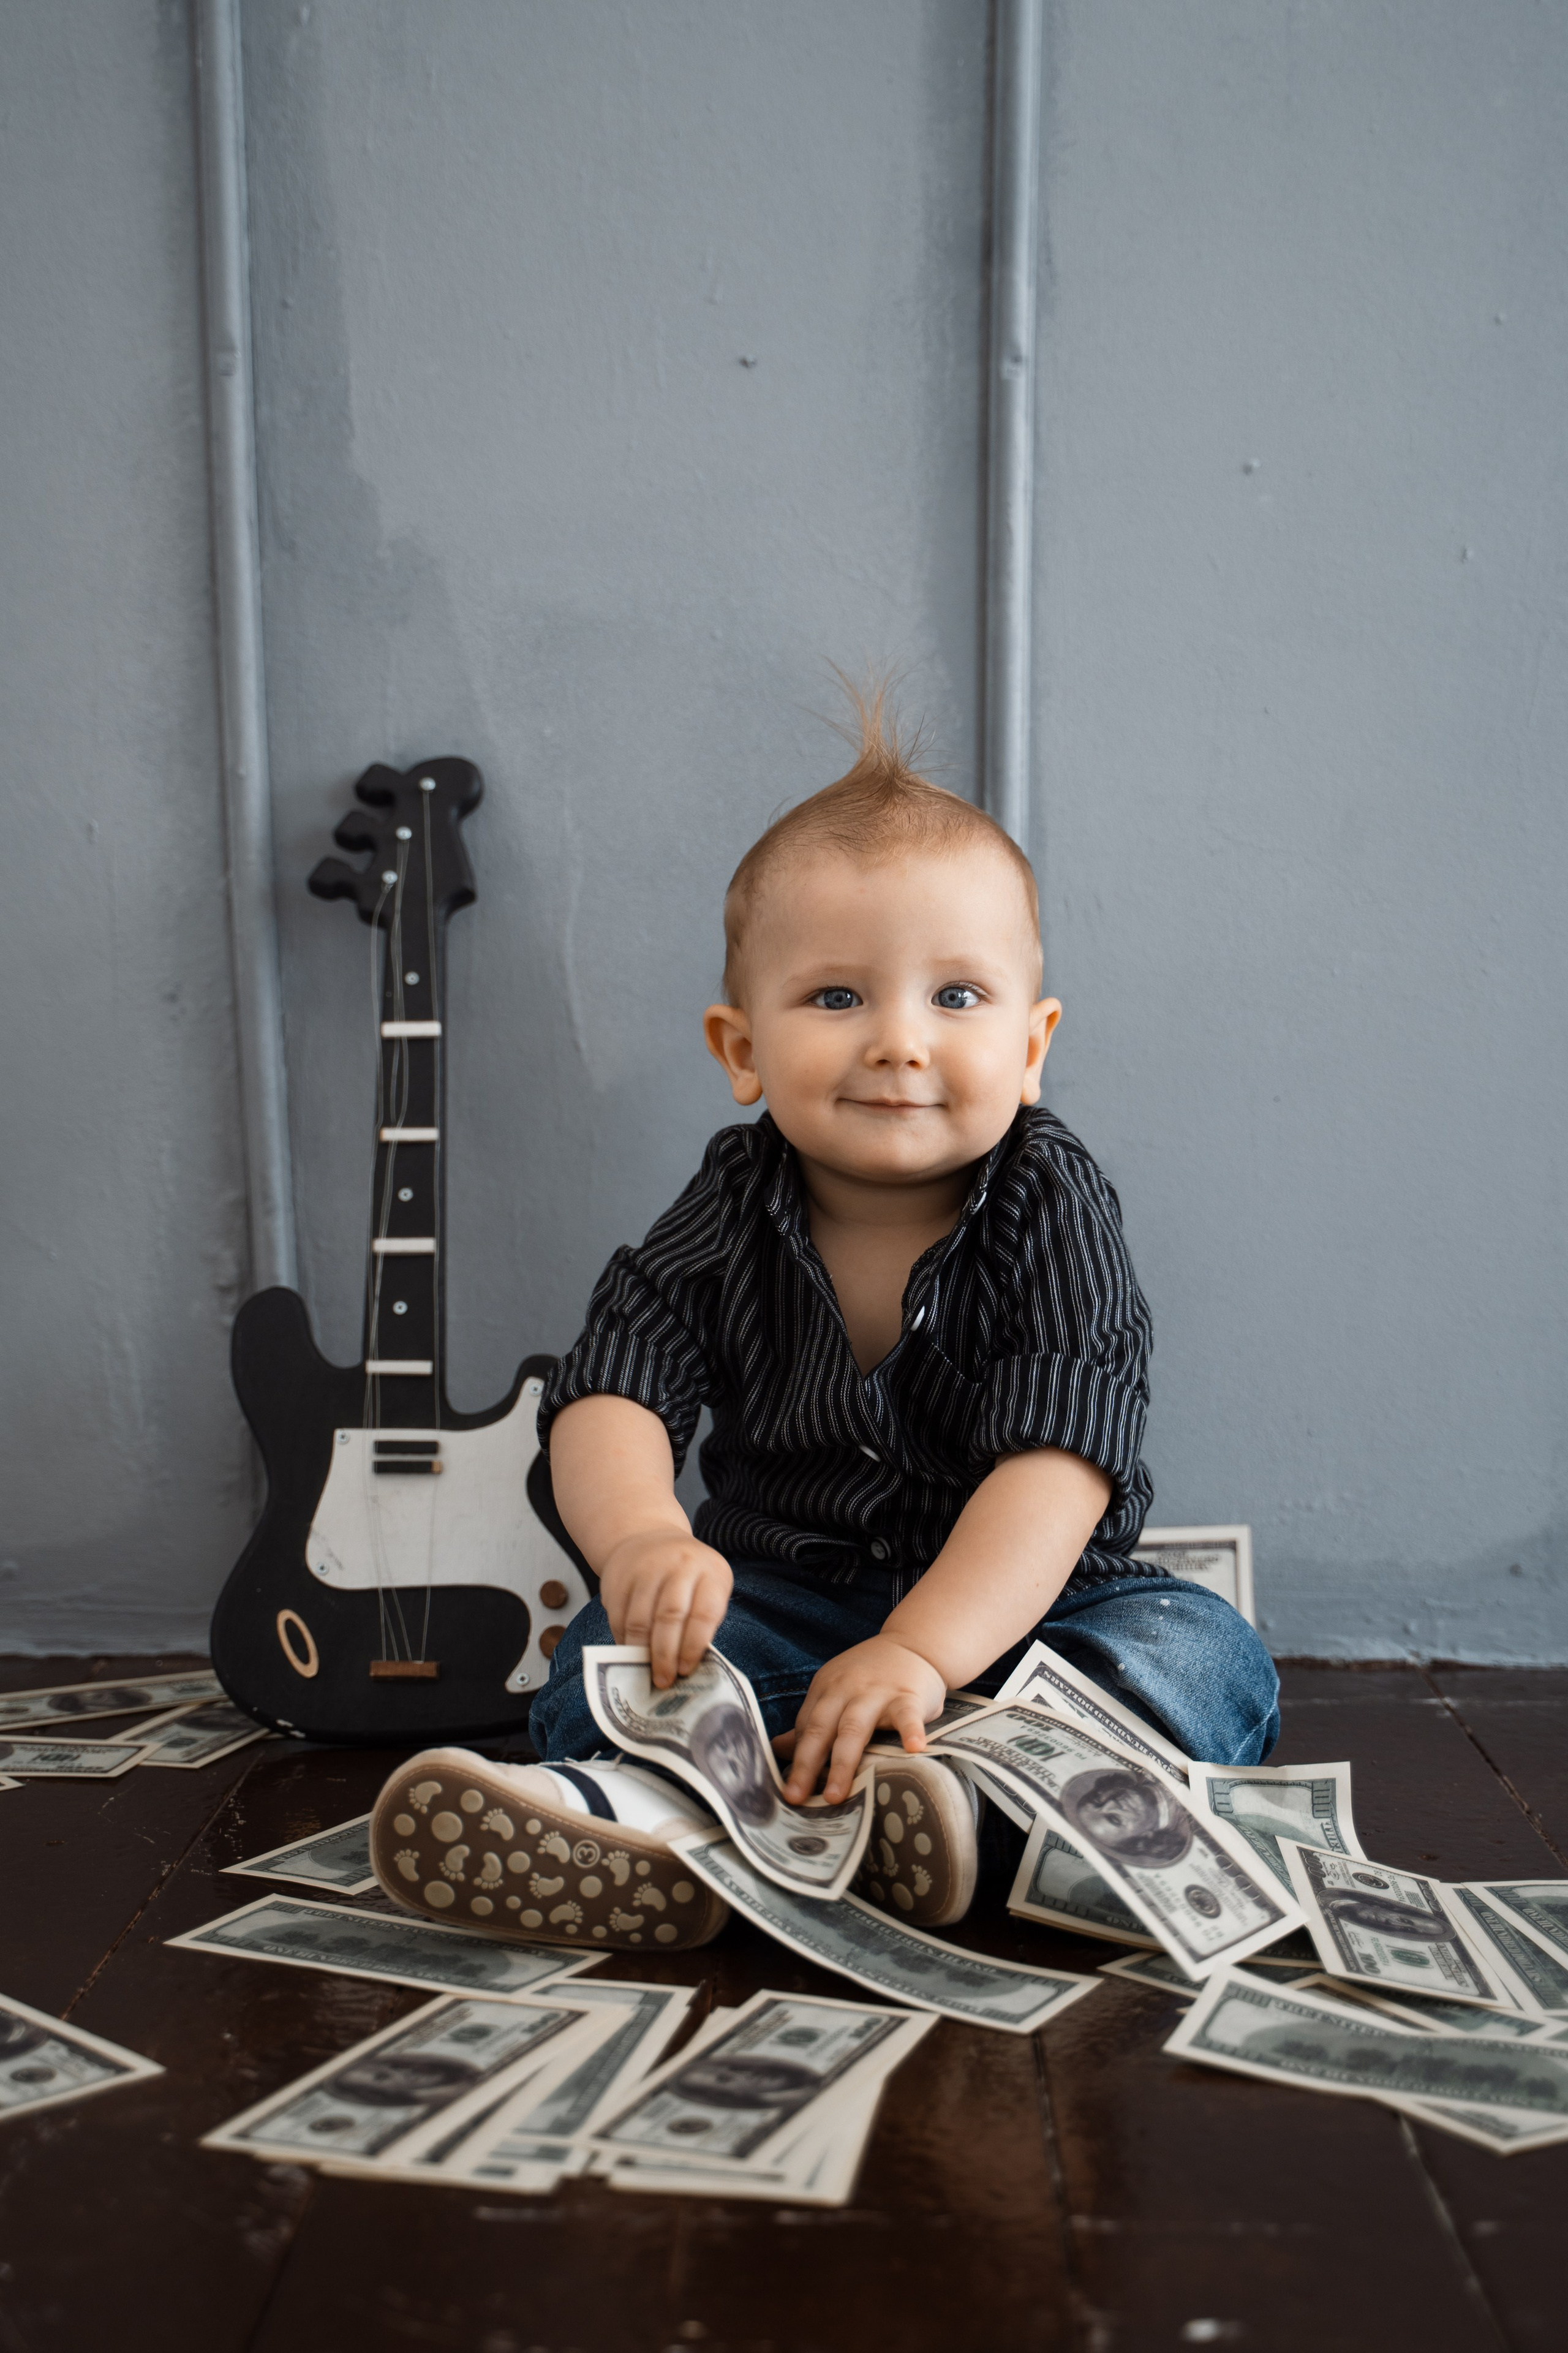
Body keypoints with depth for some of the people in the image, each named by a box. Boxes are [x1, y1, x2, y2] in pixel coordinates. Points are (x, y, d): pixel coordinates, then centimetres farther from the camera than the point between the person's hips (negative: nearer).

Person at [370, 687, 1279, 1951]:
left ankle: (956, 1791, -47)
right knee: (612, 1645, -22)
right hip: (784, 1596, 2)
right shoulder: (731, 1216, -5)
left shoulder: (1053, 1207, -14)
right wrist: (639, 1534, -39)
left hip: (1013, 1600, -1)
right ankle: (639, 1800, -49)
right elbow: (609, 1392, -15)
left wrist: (923, 1650, -39)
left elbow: (1057, 1459, -25)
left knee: (1199, 1657, -27)